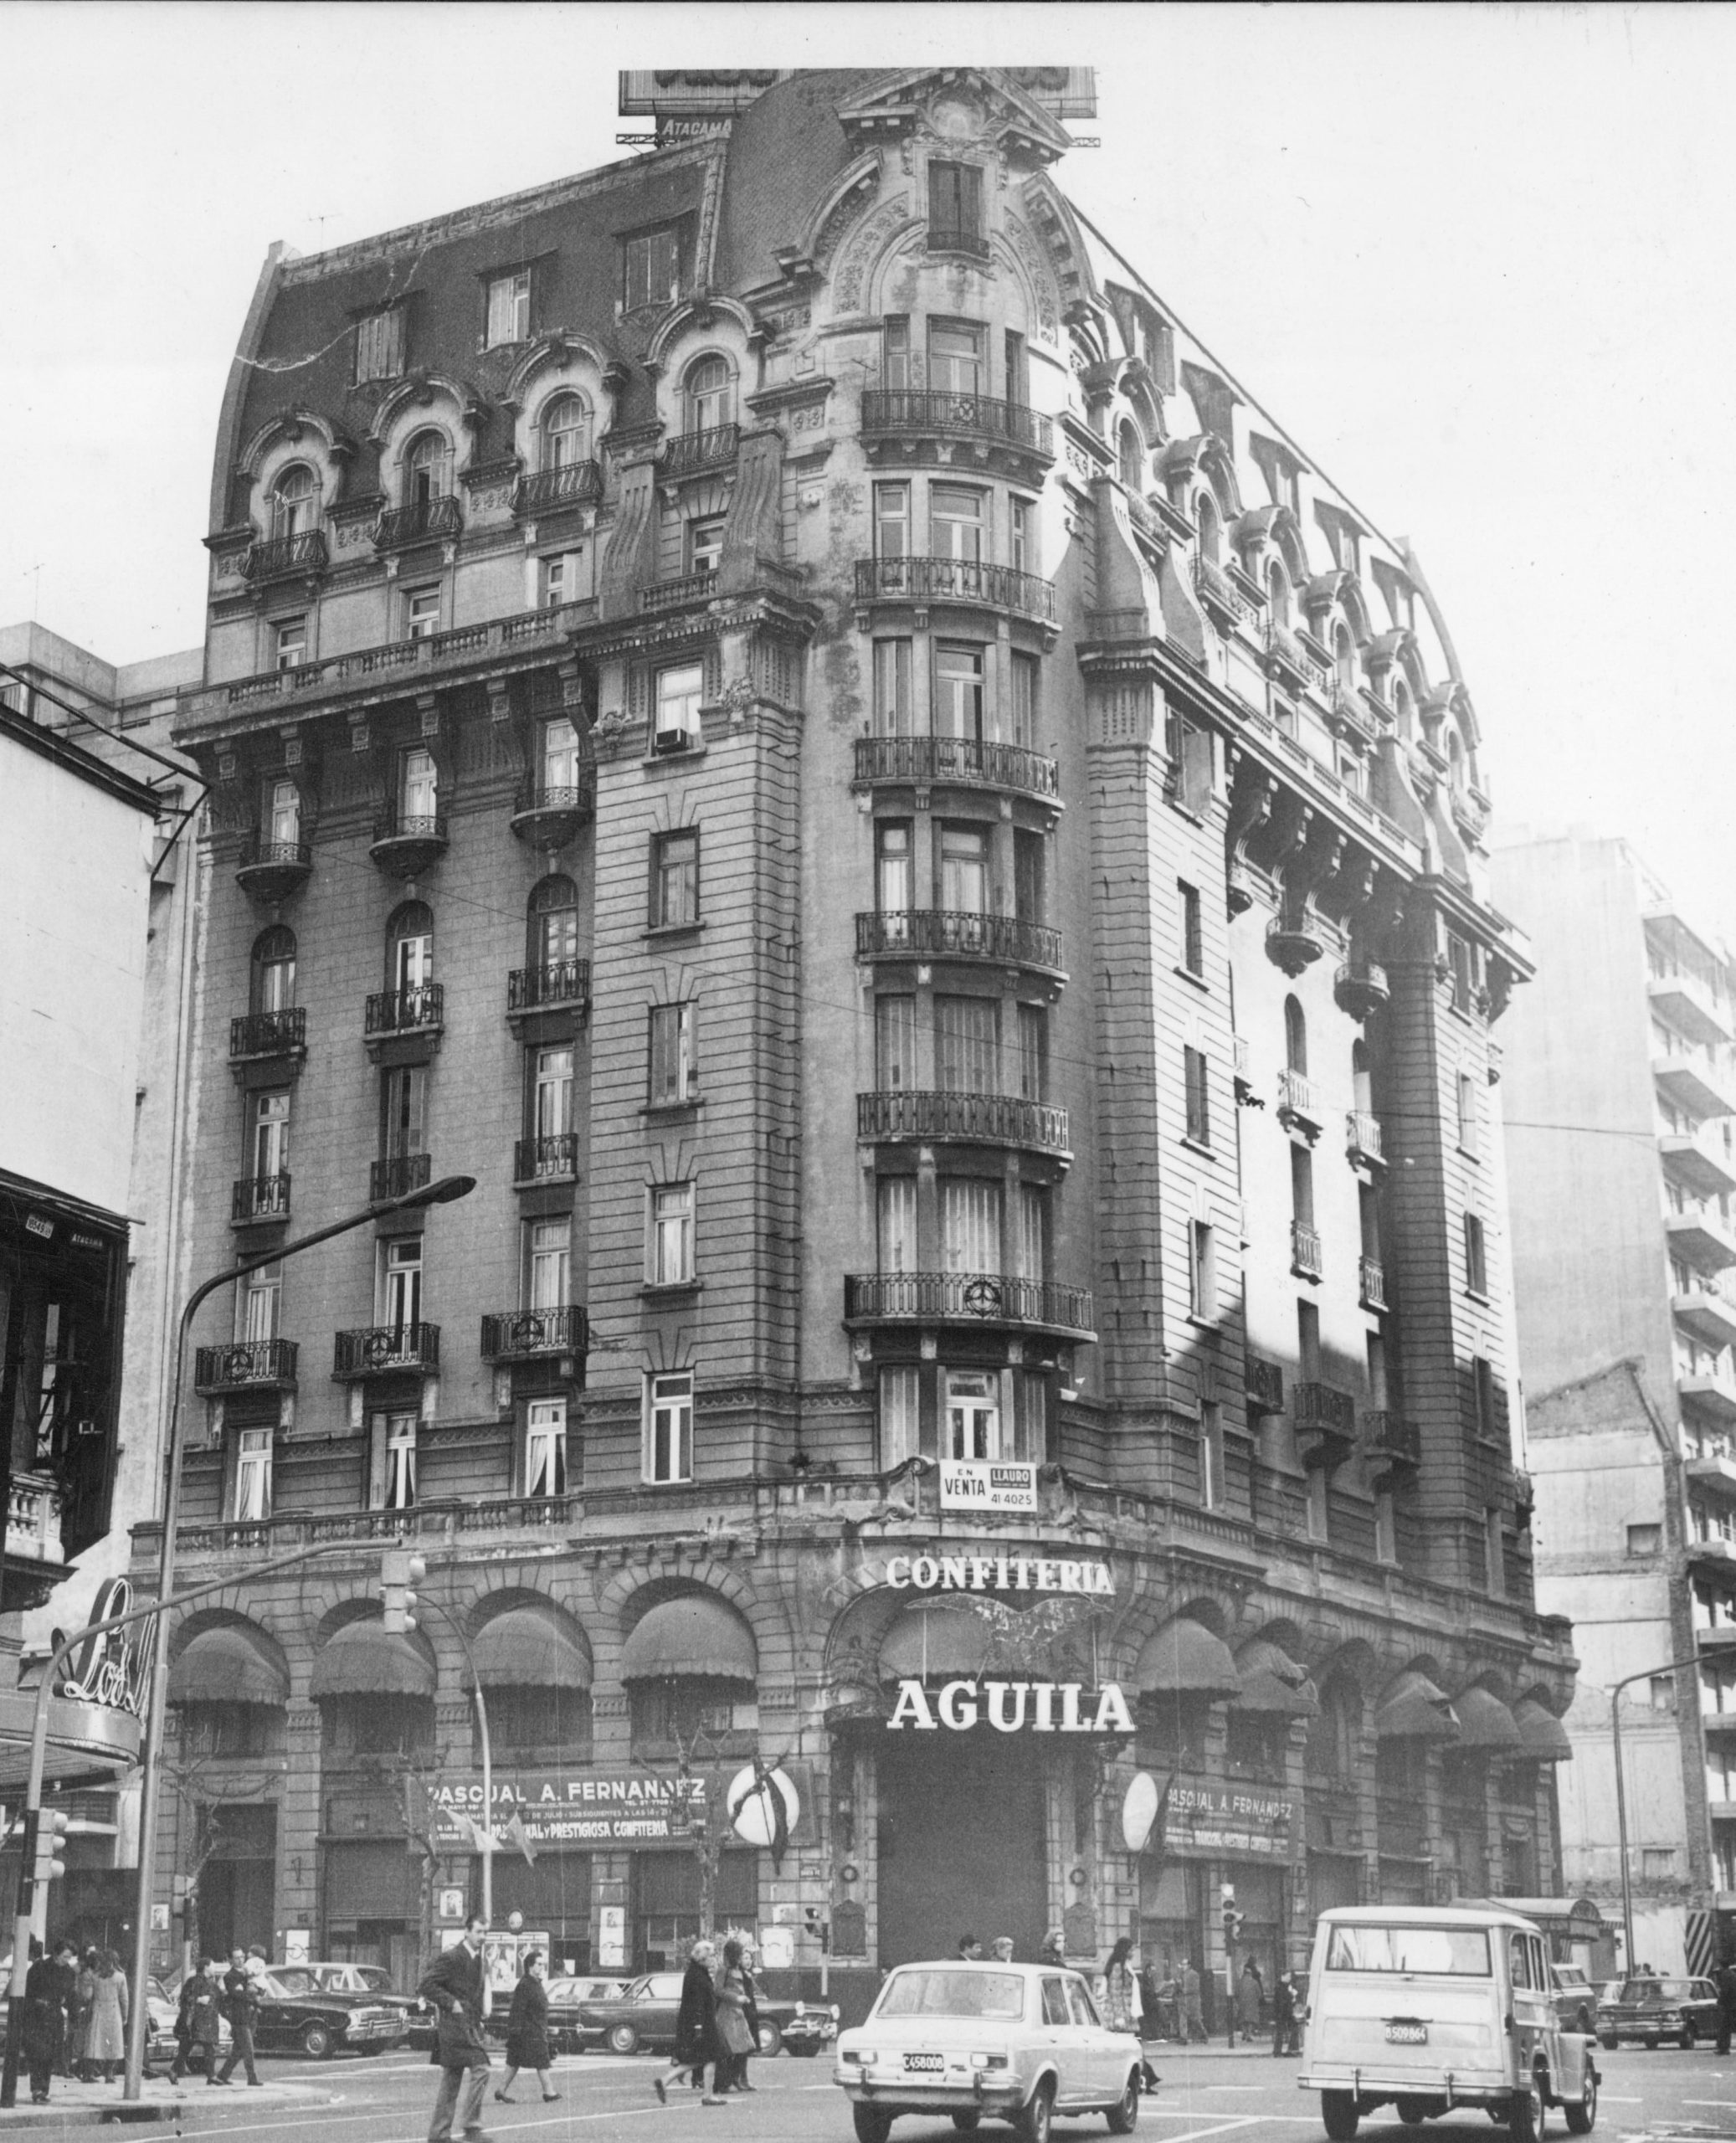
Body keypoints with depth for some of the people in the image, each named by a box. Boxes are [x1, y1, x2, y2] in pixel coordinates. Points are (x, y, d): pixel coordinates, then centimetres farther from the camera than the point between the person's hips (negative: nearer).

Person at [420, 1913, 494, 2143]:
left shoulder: (477, 1958, 16)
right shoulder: (451, 1958, -11)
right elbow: (426, 1985, -15)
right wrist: (451, 2003, -17)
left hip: (471, 2026, 9)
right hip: (455, 2022, -9)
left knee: (451, 2080, 11)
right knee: (479, 2068, -17)